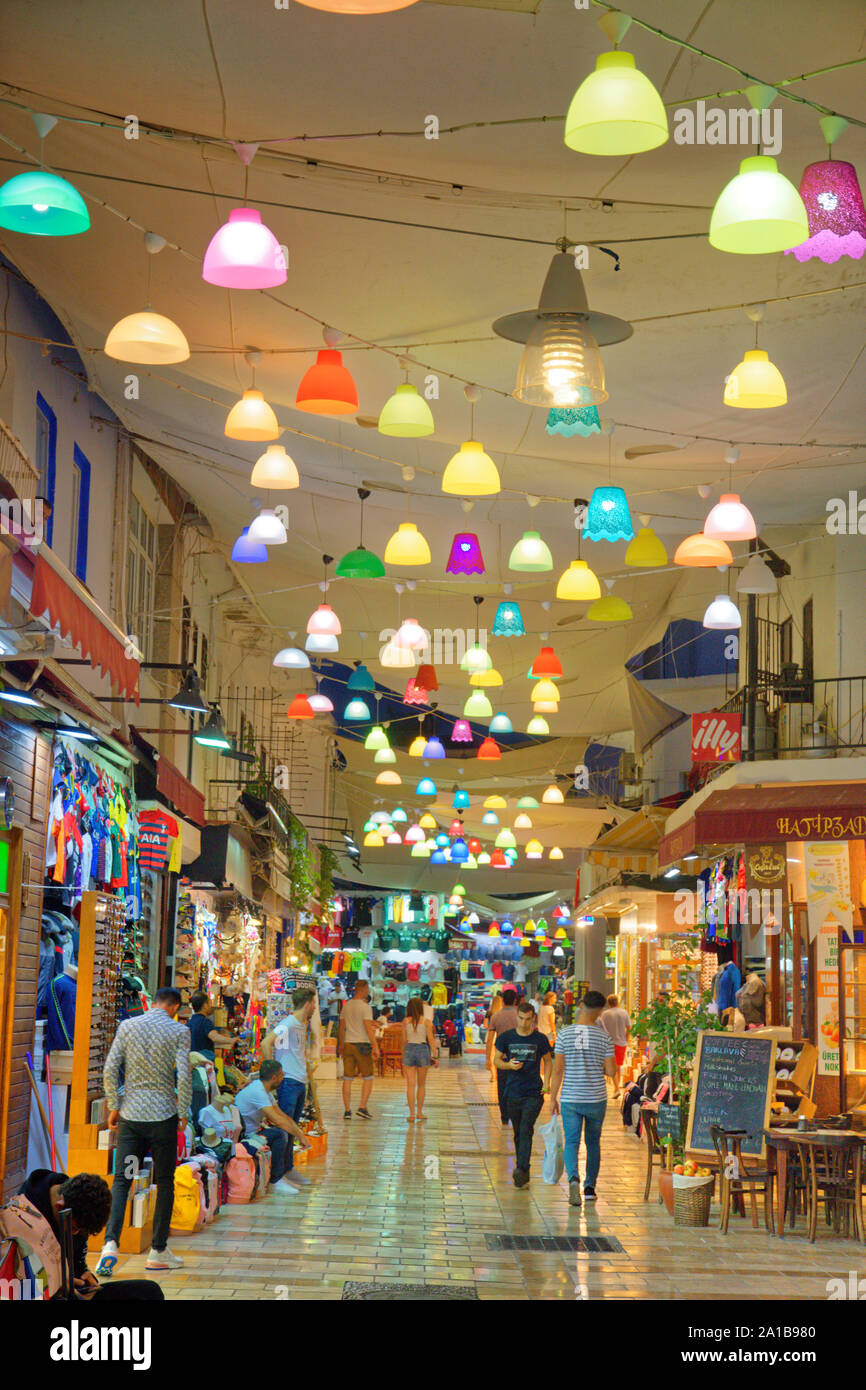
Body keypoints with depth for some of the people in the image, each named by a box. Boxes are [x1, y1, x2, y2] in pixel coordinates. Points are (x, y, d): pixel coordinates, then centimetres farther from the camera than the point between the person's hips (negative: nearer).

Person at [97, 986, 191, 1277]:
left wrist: (114, 1107, 9)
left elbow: (109, 1069, 0)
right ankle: (158, 1251, 15)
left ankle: (110, 1244, -16)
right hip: (163, 1114, -2)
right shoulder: (179, 1031, -3)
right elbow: (184, 1075, -10)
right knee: (165, 1183, 10)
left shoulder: (127, 1026, 4)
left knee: (121, 1181, 2)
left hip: (131, 1114, 2)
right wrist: (182, 1113, 2)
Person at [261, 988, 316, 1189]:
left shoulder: (303, 1025, 15)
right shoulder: (288, 1024, -14)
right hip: (288, 1082, -9)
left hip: (300, 1082, 9)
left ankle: (289, 1169, 18)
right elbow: (265, 1044, -23)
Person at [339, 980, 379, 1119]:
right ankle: (362, 1107, -3)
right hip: (362, 1045, -5)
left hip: (348, 1044, 5)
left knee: (347, 1078, 5)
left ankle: (347, 1110, 4)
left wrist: (341, 1045, 25)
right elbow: (369, 1029, -16)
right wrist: (375, 1046, -13)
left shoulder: (346, 1006, 9)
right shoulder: (365, 1007, -10)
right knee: (368, 1078, 6)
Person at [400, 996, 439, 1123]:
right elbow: (431, 1039, -7)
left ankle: (412, 1114, -7)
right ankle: (419, 1112, 18)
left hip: (409, 1049, 1)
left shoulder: (405, 1021, 2)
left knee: (410, 1084, 0)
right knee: (421, 1084, 14)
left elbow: (404, 1040, 7)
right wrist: (435, 1055, -3)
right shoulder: (426, 1021, -3)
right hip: (422, 1050, -1)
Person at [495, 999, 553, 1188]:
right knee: (518, 1133, 10)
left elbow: (547, 1062, 11)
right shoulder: (506, 1037, 2)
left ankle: (522, 1170, -22)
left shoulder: (540, 1039, 0)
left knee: (526, 1131, -15)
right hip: (512, 1093, 2)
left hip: (533, 1093, -2)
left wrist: (547, 1084, -1)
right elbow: (496, 1060, 8)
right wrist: (509, 1065, -13)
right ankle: (521, 1166, 23)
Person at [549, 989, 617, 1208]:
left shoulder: (565, 1034, -6)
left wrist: (553, 1098, 4)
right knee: (593, 1142, 16)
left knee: (571, 1142, 3)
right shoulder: (604, 1036, -7)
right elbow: (611, 1071, -6)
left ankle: (573, 1178, -22)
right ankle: (590, 1187, 21)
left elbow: (558, 1069, -5)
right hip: (596, 1099, 1)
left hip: (570, 1099, 0)